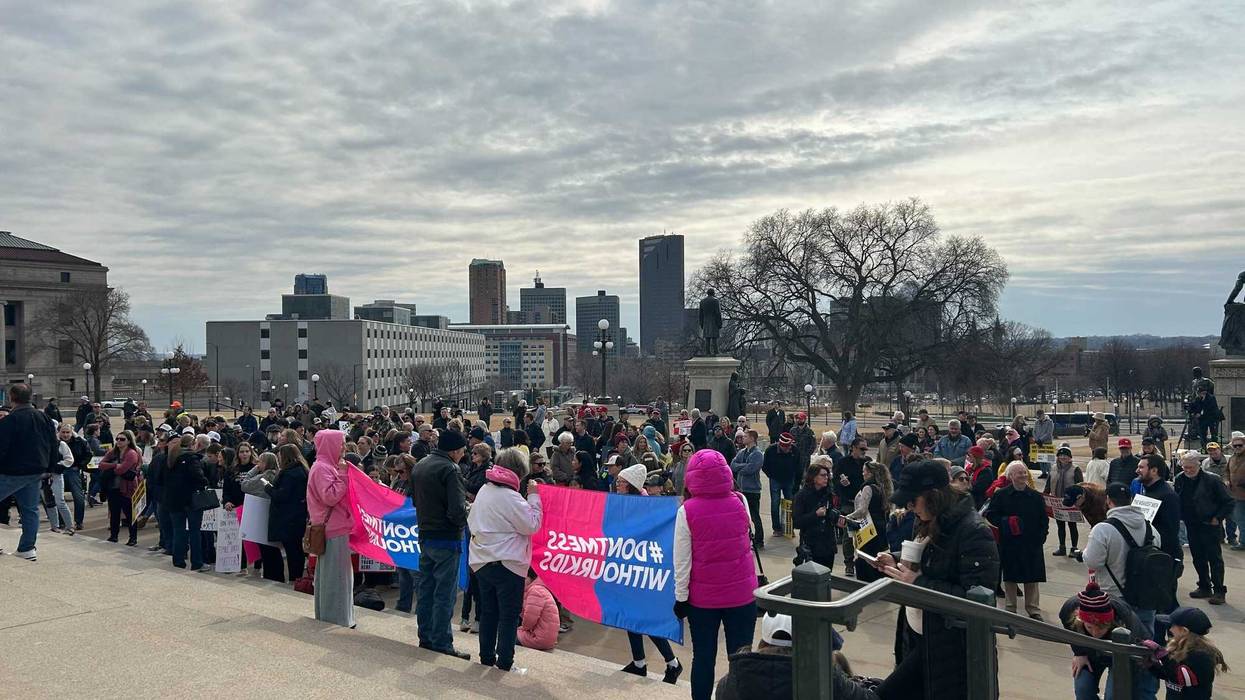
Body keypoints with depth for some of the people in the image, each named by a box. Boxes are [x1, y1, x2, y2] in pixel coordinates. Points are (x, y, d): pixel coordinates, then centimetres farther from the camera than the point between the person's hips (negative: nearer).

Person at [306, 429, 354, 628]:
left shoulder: (329, 466, 15)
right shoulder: (322, 468, -15)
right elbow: (330, 496, -24)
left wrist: (343, 474, 9)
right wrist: (342, 475, -18)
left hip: (333, 527, 10)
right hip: (333, 529, -10)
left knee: (326, 571, 16)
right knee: (335, 573, -4)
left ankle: (326, 613, 24)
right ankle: (336, 616, 2)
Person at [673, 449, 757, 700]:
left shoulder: (687, 510, -12)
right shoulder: (740, 503, -4)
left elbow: (682, 559, -10)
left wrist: (681, 596, -1)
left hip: (702, 596, -2)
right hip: (742, 593, 2)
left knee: (703, 658, 11)